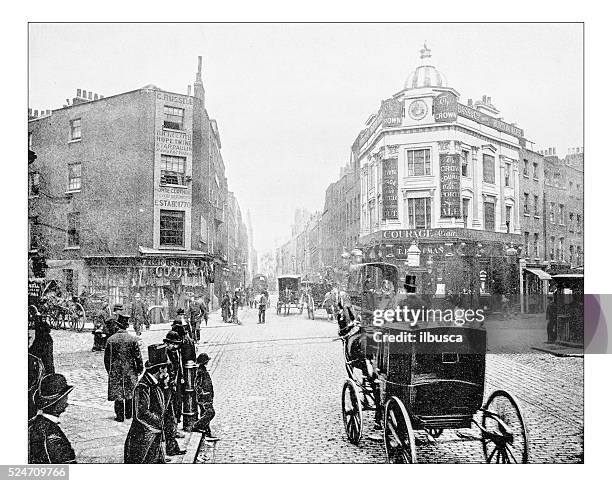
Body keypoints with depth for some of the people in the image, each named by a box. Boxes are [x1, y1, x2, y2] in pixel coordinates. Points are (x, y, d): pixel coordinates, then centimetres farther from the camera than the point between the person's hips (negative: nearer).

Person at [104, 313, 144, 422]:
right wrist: (139, 370, 6)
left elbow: (107, 358, 1)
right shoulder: (133, 339, -8)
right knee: (130, 392, 14)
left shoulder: (110, 339, -6)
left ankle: (120, 416, 9)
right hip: (130, 371, 1)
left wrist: (109, 370, 13)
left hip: (115, 372, 0)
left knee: (117, 393, 7)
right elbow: (138, 357, -5)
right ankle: (129, 414, 23)